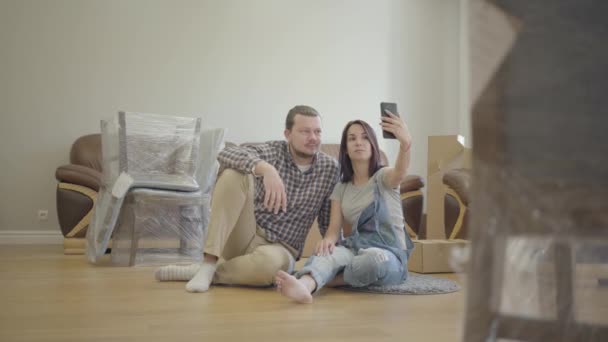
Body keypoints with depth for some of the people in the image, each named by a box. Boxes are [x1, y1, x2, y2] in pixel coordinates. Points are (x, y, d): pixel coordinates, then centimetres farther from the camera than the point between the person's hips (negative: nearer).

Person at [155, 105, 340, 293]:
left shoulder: (330, 168, 0)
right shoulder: (273, 151, -5)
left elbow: (329, 222, 6)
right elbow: (227, 154, -25)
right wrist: (266, 169, -42)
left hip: (278, 249, 0)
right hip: (244, 237, 0)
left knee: (271, 261, -40)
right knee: (235, 174, -26)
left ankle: (206, 272, -15)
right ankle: (208, 264, -27)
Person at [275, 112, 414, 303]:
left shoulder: (383, 177, 1)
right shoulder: (341, 188, 14)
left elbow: (400, 172, -25)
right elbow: (334, 228, 2)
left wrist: (405, 143, -48)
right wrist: (328, 239, -25)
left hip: (389, 256, -2)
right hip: (354, 250, 3)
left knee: (374, 258, -40)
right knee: (330, 253, -33)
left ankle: (326, 280, -18)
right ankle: (303, 285, -62)